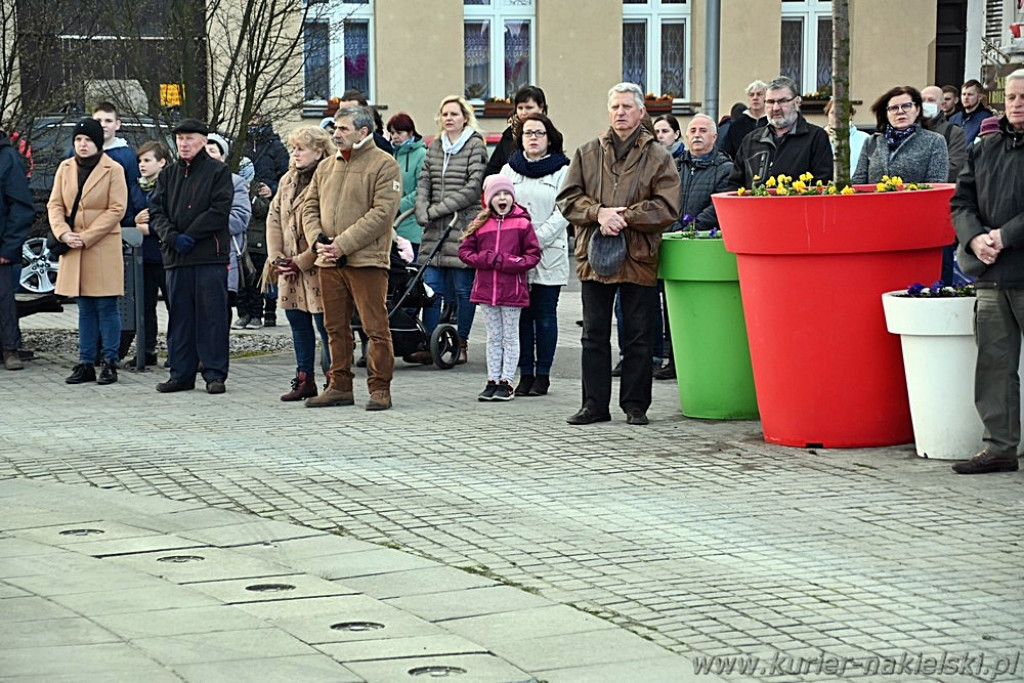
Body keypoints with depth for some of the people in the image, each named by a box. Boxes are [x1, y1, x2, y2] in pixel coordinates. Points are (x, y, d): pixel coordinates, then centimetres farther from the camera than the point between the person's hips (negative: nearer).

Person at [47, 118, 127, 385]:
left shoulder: (113, 170, -4)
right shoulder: (65, 168, 11)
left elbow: (116, 210, -9)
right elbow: (55, 204, 10)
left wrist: (86, 237, -13)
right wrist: (63, 233, -8)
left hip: (103, 246, -5)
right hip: (73, 248, 5)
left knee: (106, 306, -3)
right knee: (85, 308, 8)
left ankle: (110, 363, 2)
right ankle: (85, 364, 11)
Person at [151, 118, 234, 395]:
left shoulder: (219, 171, 2)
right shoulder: (168, 174, 17)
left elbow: (220, 211, -9)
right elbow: (156, 211, 9)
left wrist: (190, 236, -13)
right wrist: (172, 237, -9)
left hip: (210, 256, -5)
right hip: (176, 257, 5)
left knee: (212, 316, -4)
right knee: (179, 317, 7)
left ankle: (215, 374, 1)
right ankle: (181, 374, 13)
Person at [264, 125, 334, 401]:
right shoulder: (288, 180, 13)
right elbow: (274, 217, 14)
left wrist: (302, 262, -15)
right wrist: (276, 257, 2)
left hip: (316, 266, -8)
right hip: (290, 269, 8)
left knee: (325, 325, -5)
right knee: (298, 324, 12)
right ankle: (304, 380, 20)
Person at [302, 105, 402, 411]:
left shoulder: (384, 165, -4)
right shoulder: (326, 167, 18)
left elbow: (382, 213, -13)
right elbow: (310, 206, 18)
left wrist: (343, 244, -17)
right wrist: (318, 239, -3)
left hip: (367, 260, -6)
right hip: (329, 261, 7)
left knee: (375, 327, -4)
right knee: (335, 327, 11)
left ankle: (380, 388, 2)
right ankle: (340, 386, 18)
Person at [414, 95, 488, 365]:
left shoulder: (475, 145, -1)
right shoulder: (435, 146, 16)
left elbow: (474, 186, -10)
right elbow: (424, 183, 12)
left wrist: (438, 209, -12)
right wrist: (423, 213, -6)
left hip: (463, 227, -5)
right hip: (435, 230, 5)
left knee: (463, 289, 0)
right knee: (431, 287, 0)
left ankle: (461, 344, 8)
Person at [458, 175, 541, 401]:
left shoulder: (522, 224, -4)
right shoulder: (480, 224, 5)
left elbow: (534, 255, -3)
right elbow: (464, 250, 8)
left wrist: (511, 263, -17)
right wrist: (484, 259, -9)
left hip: (512, 289, -3)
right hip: (486, 288, 3)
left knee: (510, 338, 5)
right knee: (493, 338, 11)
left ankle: (506, 382, 8)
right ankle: (492, 381, 16)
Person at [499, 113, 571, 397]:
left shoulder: (562, 171, 1)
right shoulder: (509, 169, 13)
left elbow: (563, 213, -5)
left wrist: (537, 239, -14)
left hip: (549, 254, -3)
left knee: (545, 316, 1)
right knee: (522, 314, 3)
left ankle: (542, 375, 7)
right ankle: (525, 374, 9)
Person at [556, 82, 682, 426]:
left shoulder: (658, 157, 3)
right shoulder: (587, 153, 11)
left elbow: (666, 207, -6)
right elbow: (568, 198, 5)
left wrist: (623, 217, -15)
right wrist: (599, 213, -12)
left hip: (639, 259, -2)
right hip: (594, 257, 2)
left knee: (638, 338, 4)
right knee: (594, 336, 7)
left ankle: (635, 405, 12)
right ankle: (594, 405, 13)